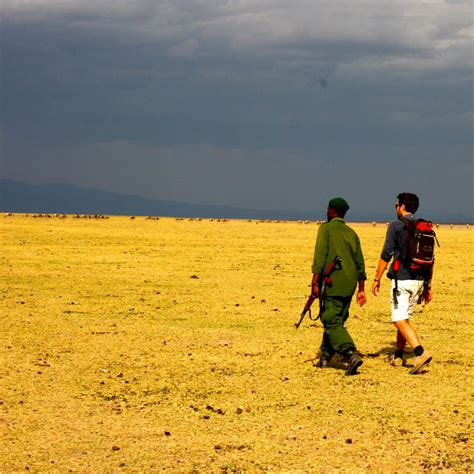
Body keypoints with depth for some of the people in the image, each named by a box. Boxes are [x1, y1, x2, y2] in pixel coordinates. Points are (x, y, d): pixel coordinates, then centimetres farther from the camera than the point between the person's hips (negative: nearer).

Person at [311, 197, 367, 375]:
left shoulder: (326, 229, -3)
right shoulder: (351, 233, 16)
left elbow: (320, 257, -13)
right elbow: (360, 263, 14)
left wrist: (315, 283, -15)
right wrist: (361, 289, 17)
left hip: (332, 282, -7)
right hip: (349, 285, 7)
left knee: (332, 322, -10)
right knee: (336, 321, 17)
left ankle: (351, 354, -28)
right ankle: (325, 357, 22)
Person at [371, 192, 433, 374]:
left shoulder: (396, 226, -6)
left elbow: (386, 255, -9)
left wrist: (376, 279, -2)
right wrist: (428, 286, 18)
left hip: (402, 279, -7)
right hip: (420, 280, 7)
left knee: (400, 320, -9)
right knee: (404, 317, 20)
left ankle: (421, 353, -26)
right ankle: (398, 356, 25)